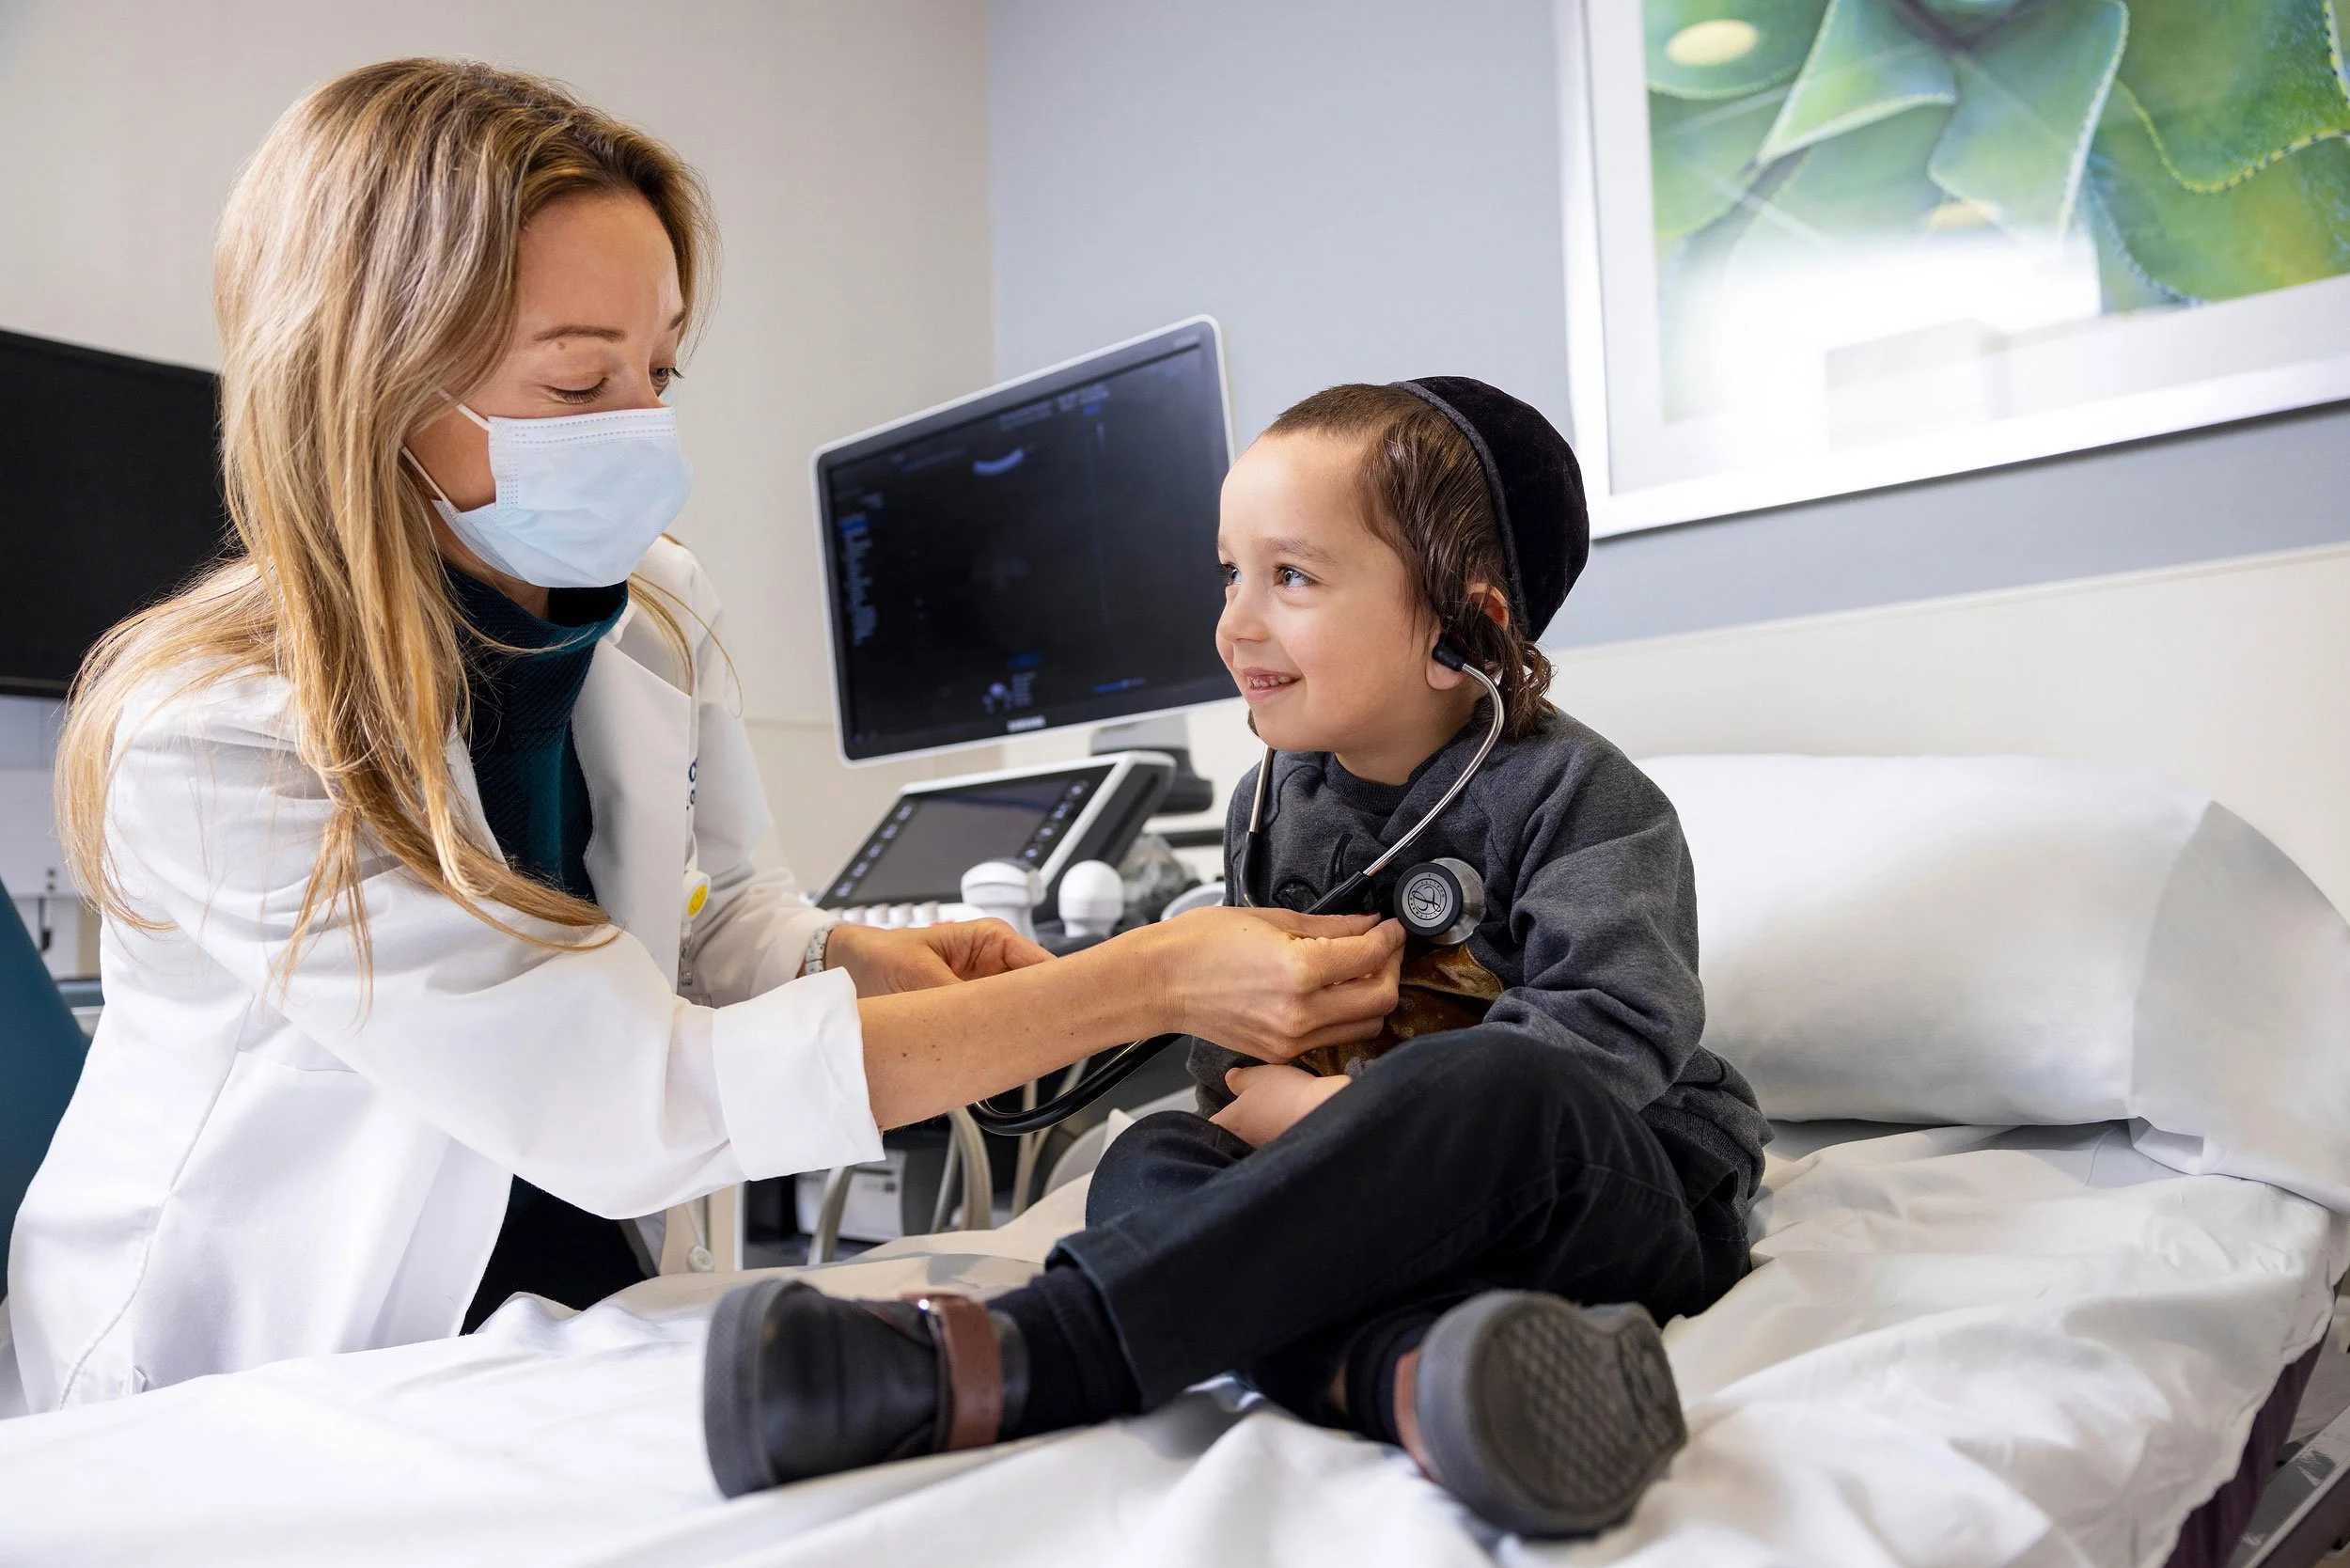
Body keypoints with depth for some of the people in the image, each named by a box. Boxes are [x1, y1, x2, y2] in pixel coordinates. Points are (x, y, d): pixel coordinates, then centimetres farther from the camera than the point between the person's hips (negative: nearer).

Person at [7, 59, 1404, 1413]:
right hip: (243, 1397, -4)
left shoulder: (661, 612, -5)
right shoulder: (213, 740, -26)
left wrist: (858, 958, -15)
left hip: (572, 1294, 5)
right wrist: (1152, 982, -31)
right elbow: (643, 1101, -30)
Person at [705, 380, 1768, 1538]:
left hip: (1632, 1201, -5)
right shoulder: (1274, 804, 9)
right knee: (1152, 1162, -21)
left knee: (1493, 1086, -38)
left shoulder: (1574, 793, -8)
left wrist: (1337, 1108, -21)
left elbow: (1619, 1035, -20)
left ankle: (1020, 1364, -46)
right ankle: (1400, 1375, -50)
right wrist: (1249, 1087, -10)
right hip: (1389, 1197, 5)